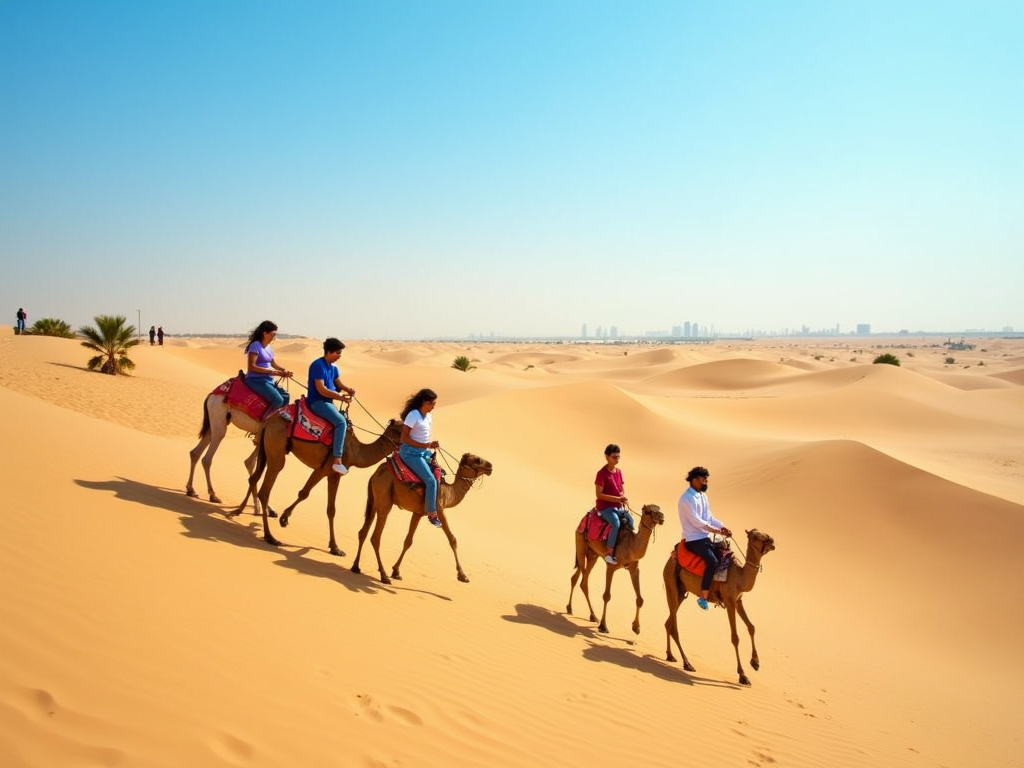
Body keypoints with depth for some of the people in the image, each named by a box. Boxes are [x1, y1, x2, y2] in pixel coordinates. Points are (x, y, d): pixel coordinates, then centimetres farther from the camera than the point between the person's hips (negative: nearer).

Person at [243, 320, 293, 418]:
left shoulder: (268, 347, 13)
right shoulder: (256, 345, -12)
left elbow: (273, 363, 22)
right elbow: (251, 367, -18)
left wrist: (283, 370, 3)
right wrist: (270, 371, -20)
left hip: (268, 380, 9)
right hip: (256, 380, -9)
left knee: (285, 397, -2)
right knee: (278, 400, -24)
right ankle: (263, 420, -14)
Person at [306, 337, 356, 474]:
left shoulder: (333, 367, 11)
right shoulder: (318, 365, -16)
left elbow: (339, 384, 12)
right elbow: (321, 389, -23)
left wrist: (348, 389, -11)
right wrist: (341, 397, -26)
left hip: (327, 401, 10)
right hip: (317, 402, -10)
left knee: (345, 420, 21)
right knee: (341, 422, -25)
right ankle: (337, 461, -30)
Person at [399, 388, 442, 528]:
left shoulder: (428, 417, 11)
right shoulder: (413, 415, -13)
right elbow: (404, 438, -16)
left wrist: (431, 446, -2)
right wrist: (426, 445, -18)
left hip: (424, 452, 9)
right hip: (411, 452, -9)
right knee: (431, 480, -18)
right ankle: (432, 513, -10)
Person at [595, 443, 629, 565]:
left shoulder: (619, 472, 10)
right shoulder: (602, 473, -11)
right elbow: (599, 494, -15)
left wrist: (623, 498, -2)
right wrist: (618, 499, -19)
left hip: (618, 507, 7)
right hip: (605, 507, -7)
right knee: (616, 523, -30)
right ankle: (609, 554, -24)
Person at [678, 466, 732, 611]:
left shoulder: (703, 496, 14)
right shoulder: (687, 498, -15)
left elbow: (709, 517, 14)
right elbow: (696, 521, -20)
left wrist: (723, 527, -3)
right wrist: (717, 530, -17)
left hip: (705, 537, 10)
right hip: (693, 539, -10)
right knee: (712, 562, -26)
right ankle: (703, 597, -19)